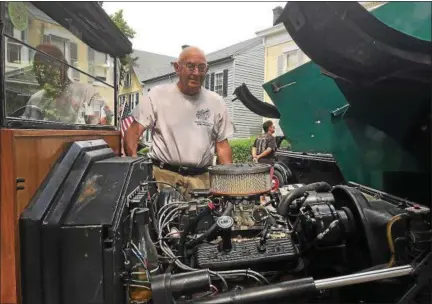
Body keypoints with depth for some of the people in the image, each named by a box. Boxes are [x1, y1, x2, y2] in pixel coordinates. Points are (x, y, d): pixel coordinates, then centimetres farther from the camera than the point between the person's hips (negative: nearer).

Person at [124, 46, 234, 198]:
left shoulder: (216, 102, 7)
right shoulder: (157, 95, 0)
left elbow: (222, 144, 11)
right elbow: (133, 131, -1)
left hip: (201, 178, 2)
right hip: (162, 175, -2)